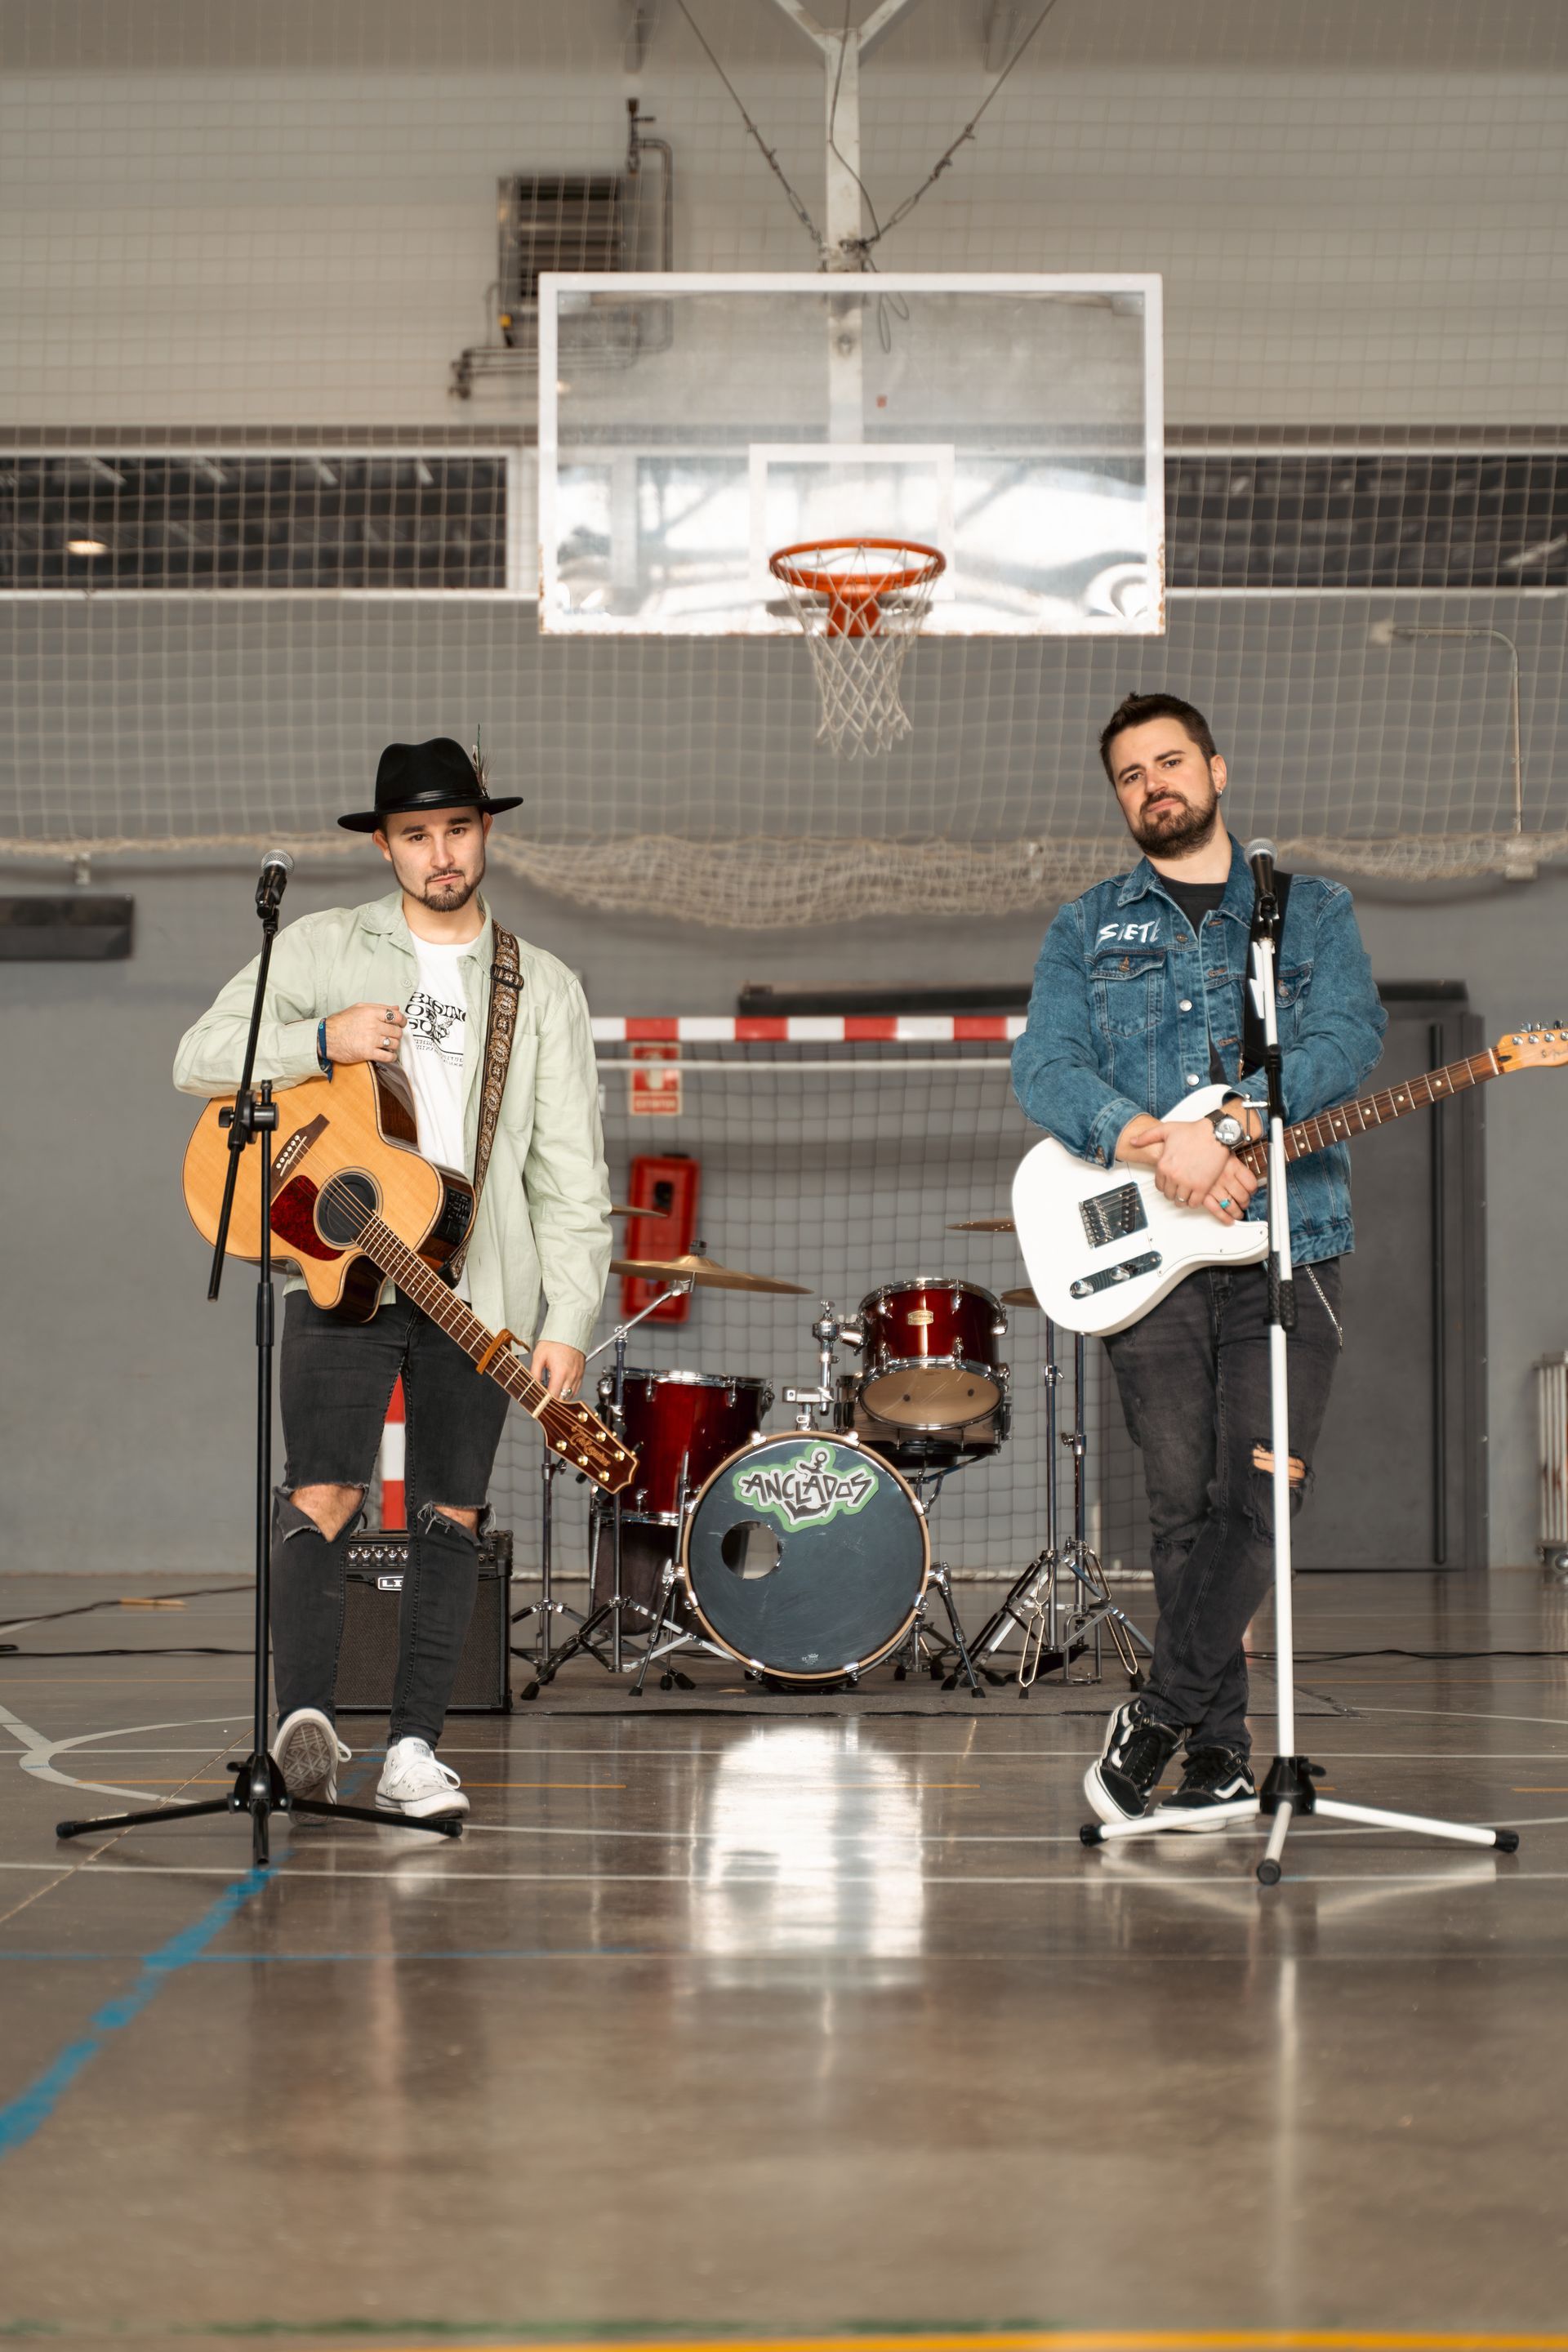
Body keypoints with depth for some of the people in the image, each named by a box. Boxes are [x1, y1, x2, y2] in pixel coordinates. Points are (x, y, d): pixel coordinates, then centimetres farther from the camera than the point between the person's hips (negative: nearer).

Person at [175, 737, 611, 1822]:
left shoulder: (544, 989, 11)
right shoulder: (325, 948, 8)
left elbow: (573, 1174, 7)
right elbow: (199, 1060, 5)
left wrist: (570, 1323, -2)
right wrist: (321, 1039, -12)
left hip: (481, 1285, 2)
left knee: (451, 1515, 2)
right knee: (325, 1496, -13)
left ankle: (414, 1750, 6)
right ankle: (305, 1716, -16)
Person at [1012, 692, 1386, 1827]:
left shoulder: (1313, 909, 11)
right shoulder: (1085, 930, 14)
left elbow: (1351, 1037, -6)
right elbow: (1045, 1067, -1)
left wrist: (1227, 1127, -22)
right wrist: (1157, 1147, -20)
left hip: (1289, 1242, -1)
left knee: (1256, 1497, -9)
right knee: (1185, 1508, 3)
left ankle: (1157, 1715, -1)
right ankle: (1220, 1747, 11)